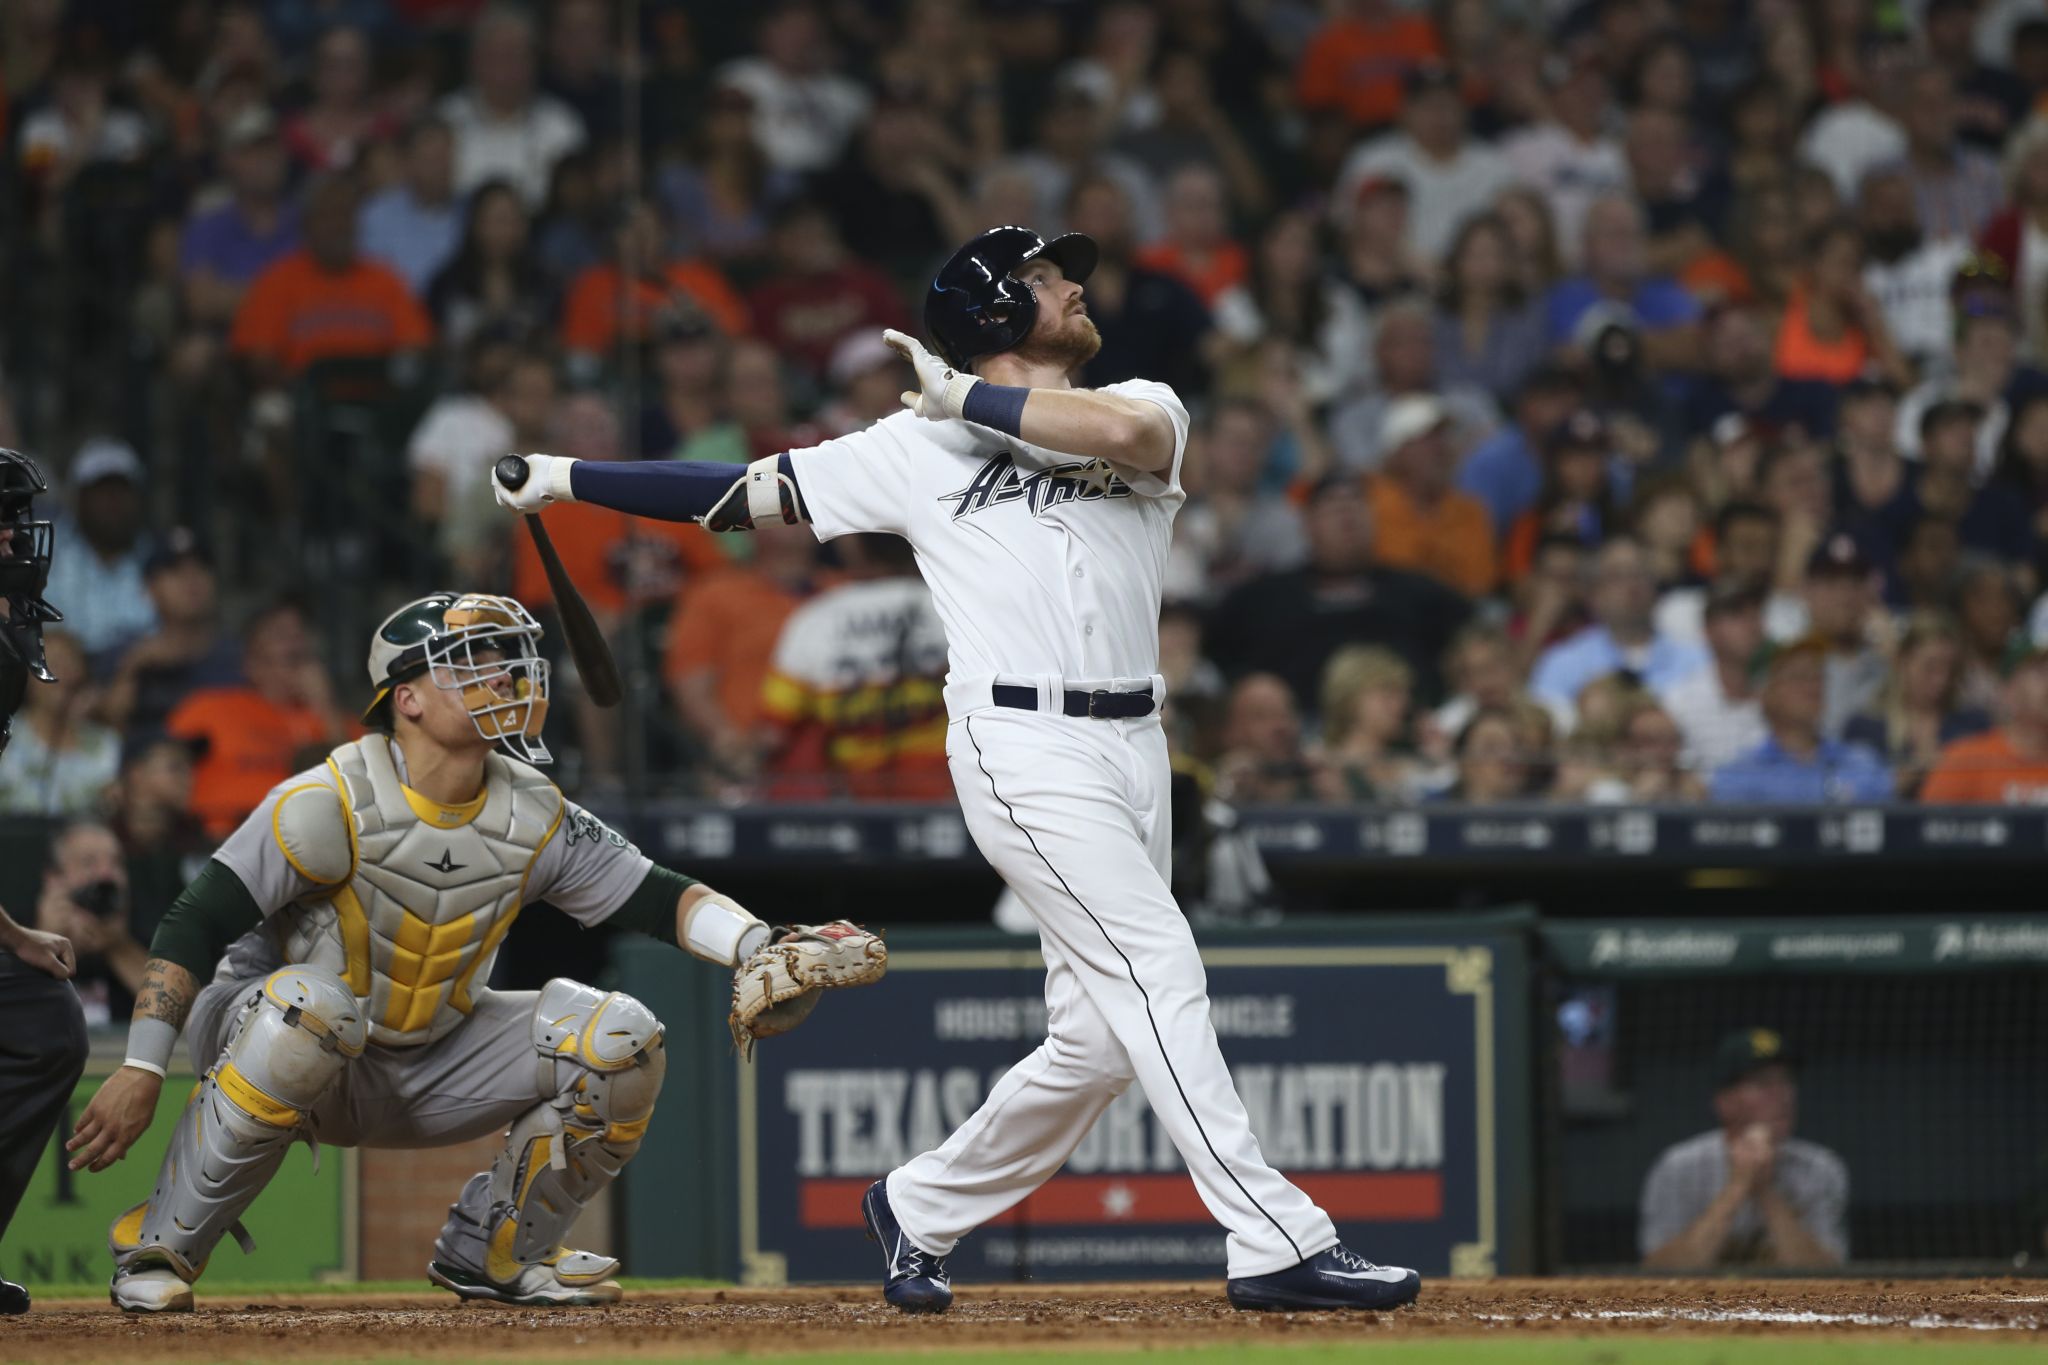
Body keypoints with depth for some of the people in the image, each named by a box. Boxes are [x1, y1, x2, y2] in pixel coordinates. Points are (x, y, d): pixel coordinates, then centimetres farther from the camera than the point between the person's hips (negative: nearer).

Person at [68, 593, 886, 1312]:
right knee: (313, 1002, -41)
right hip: (268, 1048, -5)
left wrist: (758, 949, -21)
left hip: (432, 1067, 5)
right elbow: (195, 927, -22)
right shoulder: (328, 804, -21)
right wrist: (140, 1073, -29)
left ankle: (490, 1253, 8)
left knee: (618, 1040, -12)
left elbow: (656, 899, -2)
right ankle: (158, 1247, -25)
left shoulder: (534, 818, -4)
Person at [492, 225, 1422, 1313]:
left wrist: (967, 398, -6)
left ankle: (920, 1207, 24)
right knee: (1158, 973, -16)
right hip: (1024, 745, -5)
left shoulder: (1143, 406, 12)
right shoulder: (917, 447, 7)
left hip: (1134, 743, 5)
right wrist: (571, 479, 10)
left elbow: (1126, 431, -14)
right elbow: (749, 492, 12)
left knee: (1098, 1038, 5)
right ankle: (1277, 1244, -19)